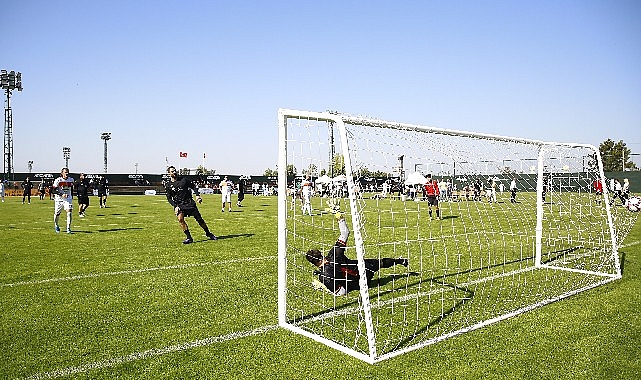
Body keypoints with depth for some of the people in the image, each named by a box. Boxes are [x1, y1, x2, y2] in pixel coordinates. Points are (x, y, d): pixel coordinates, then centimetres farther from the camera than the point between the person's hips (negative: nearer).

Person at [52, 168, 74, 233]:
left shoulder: (71, 180, 1)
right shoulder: (58, 180, -12)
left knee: (69, 212, -16)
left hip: (68, 199, 2)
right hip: (59, 199, -2)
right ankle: (56, 225, 38)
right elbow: (53, 190, -14)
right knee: (57, 213, 10)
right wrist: (61, 194, -23)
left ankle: (68, 228, -13)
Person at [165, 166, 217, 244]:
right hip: (179, 205, 0)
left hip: (190, 203, 0)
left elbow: (193, 186, 10)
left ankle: (208, 233, 21)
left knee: (199, 219, 0)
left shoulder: (184, 179, 3)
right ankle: (189, 238, -16)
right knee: (180, 219, -24)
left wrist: (197, 195, -5)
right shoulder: (168, 185, 2)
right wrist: (175, 206, -11)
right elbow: (169, 198, 3)